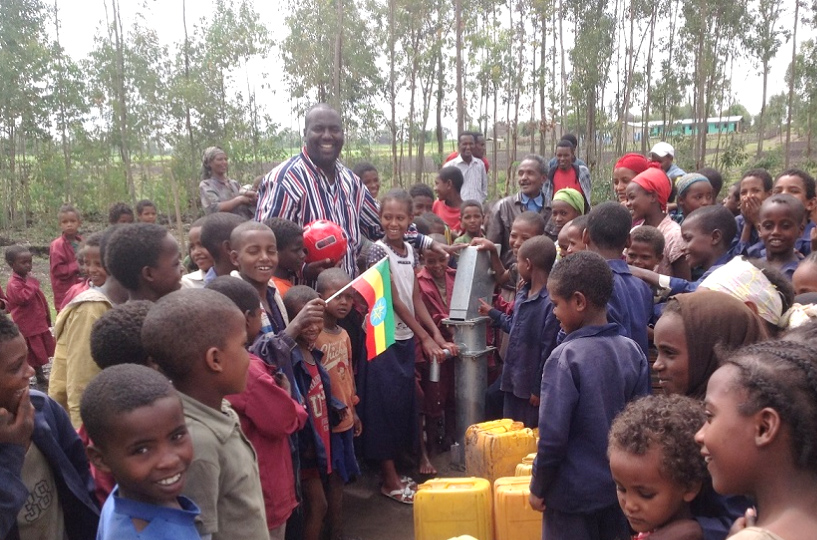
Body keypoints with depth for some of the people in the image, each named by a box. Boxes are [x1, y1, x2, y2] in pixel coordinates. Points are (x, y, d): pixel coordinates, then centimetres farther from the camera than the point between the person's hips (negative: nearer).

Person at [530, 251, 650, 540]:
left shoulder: (565, 357, -21)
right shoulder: (633, 351, -5)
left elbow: (552, 435, -20)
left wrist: (538, 487, -6)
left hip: (574, 492, -5)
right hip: (622, 487, 5)